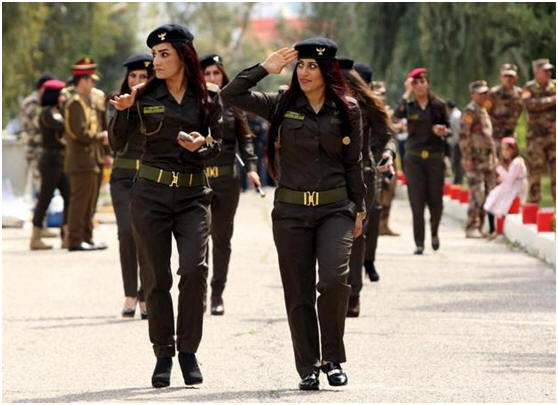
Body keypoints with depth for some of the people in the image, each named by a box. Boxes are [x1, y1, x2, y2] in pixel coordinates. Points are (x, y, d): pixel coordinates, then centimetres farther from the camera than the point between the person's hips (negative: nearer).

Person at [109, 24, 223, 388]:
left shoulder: (208, 98, 2)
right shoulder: (145, 97, 1)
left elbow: (217, 146, 5)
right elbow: (117, 142, 1)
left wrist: (201, 145, -17)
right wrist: (122, 111, -16)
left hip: (193, 195, 0)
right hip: (151, 194, 1)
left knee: (194, 268, -17)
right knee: (157, 277, 2)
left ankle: (188, 351, -5)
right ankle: (163, 355, 13)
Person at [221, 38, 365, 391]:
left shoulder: (347, 111, 3)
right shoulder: (282, 106, 3)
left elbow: (353, 163, 10)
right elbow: (231, 95, -3)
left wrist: (359, 209, 9)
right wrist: (265, 68, -4)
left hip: (335, 209, -1)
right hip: (291, 211, 1)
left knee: (334, 279, -19)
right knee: (298, 292, 3)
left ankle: (333, 358, -1)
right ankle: (308, 368, 13)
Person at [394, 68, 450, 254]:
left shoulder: (438, 105, 5)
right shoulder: (409, 106, 3)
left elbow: (448, 130, 12)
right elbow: (397, 114, -20)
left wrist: (443, 131, -11)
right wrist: (407, 93, -13)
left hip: (435, 156, 1)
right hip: (414, 157, -1)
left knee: (436, 200, 2)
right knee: (417, 202, -4)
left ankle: (434, 232, 31)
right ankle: (419, 243, 2)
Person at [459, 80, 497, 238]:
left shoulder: (483, 111, 19)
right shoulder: (470, 111, -9)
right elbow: (463, 136, -16)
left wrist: (494, 157, 22)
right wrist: (467, 159, -20)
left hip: (487, 160, 9)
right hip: (475, 160, -9)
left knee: (489, 194, 8)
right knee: (477, 195, -13)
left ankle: (479, 227, 14)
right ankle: (471, 228, -10)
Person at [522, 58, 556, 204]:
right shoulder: (529, 88, 0)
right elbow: (530, 104, -19)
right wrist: (552, 100, -20)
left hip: (554, 136, 2)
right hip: (536, 137, -2)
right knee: (534, 171, 1)